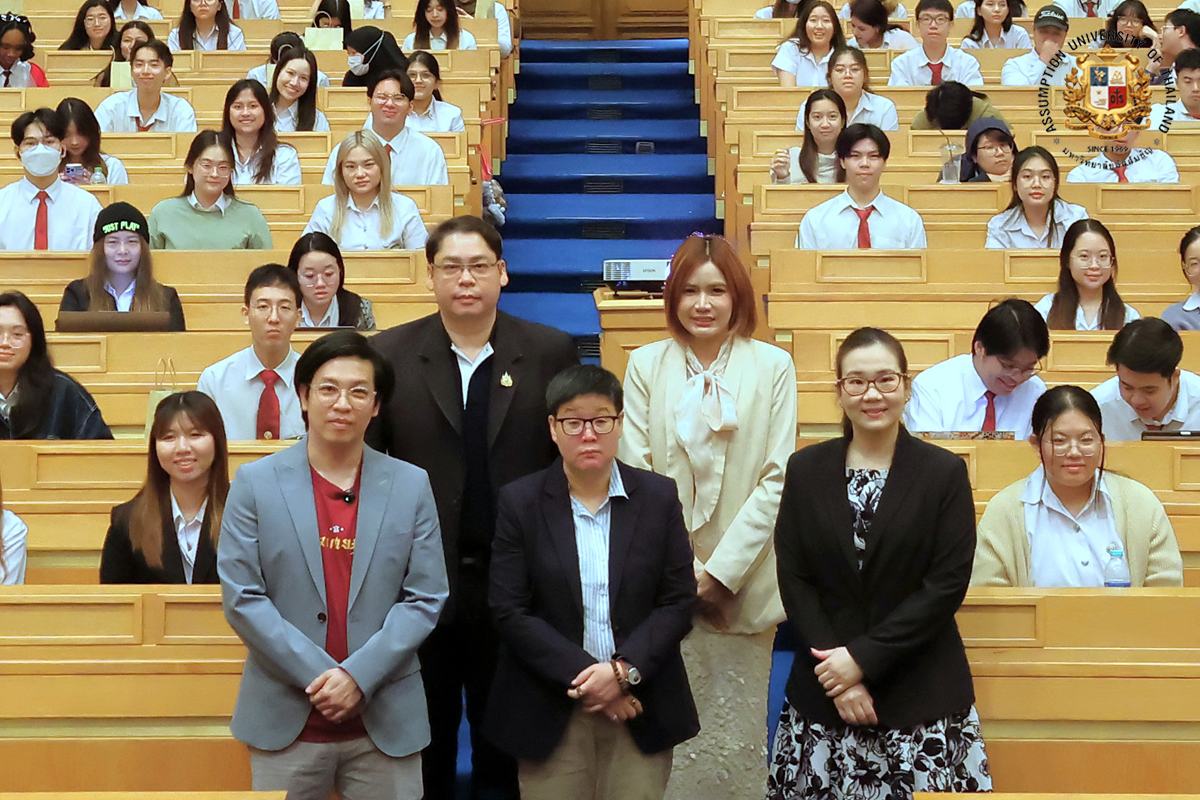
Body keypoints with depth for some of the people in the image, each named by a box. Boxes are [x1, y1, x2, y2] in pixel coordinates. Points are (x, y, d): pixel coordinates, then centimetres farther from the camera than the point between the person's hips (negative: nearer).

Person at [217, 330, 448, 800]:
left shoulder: (411, 485, 5)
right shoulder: (256, 483, 2)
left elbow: (425, 598, 0)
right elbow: (241, 598, -4)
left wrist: (359, 675, -12)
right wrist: (319, 675, -11)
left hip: (386, 725, 1)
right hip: (285, 724, -1)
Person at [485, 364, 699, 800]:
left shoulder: (659, 496, 2)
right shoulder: (520, 502, -1)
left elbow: (679, 602, 1)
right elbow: (509, 611, -5)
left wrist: (624, 671, -12)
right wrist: (582, 677, -13)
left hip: (640, 707, 1)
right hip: (550, 712, -1)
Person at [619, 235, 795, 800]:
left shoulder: (773, 366, 4)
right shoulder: (646, 365, 7)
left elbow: (777, 478, -1)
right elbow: (634, 474, 2)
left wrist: (723, 571, -8)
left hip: (743, 581, 0)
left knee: (737, 741, 2)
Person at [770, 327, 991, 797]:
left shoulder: (945, 472, 0)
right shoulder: (805, 470, 6)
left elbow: (948, 584, -6)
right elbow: (793, 579, 2)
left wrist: (864, 657, -11)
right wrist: (838, 674, -8)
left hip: (922, 697, -2)